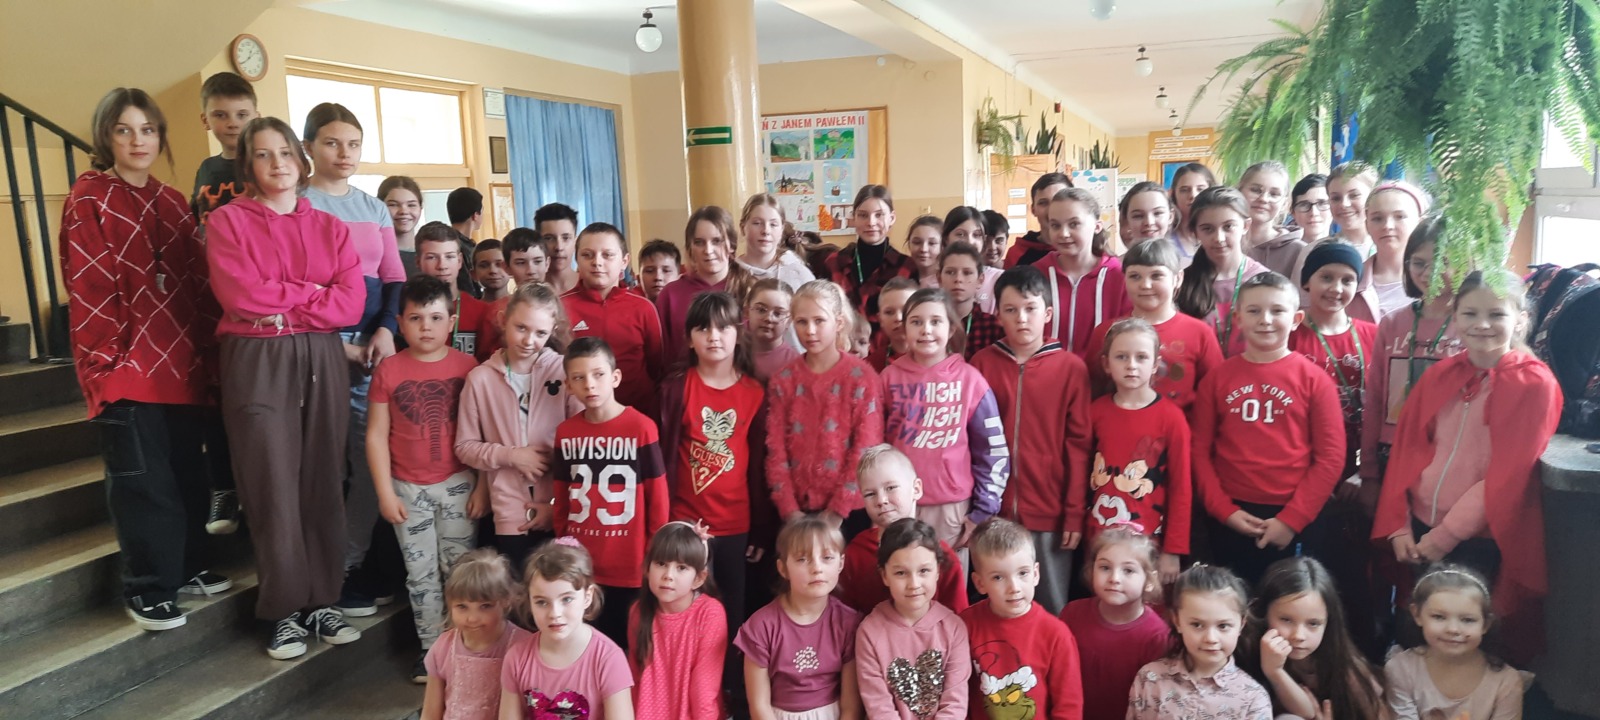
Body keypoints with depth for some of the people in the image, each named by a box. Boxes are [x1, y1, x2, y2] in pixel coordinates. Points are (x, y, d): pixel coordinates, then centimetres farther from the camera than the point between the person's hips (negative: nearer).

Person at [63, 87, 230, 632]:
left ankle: (189, 567, 27)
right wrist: (109, 358, -15)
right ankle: (147, 591, 12)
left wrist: (208, 352, 6)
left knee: (188, 472, 12)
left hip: (182, 364, 6)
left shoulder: (173, 203, 15)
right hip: (127, 366, -5)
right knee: (142, 481, 0)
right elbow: (87, 286, -9)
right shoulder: (88, 198, -2)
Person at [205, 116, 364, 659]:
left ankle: (322, 600, 16)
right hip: (256, 362, -3)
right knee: (273, 486, 0)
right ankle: (285, 610, 13)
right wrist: (315, 292, -4)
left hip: (322, 360, 3)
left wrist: (279, 307, -8)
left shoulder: (329, 227, 11)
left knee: (323, 482, 5)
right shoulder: (227, 220, 4)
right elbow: (240, 294, -11)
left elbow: (351, 304, -1)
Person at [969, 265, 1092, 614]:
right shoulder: (982, 364, 2)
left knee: (1052, 610, 9)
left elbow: (1078, 445, -2)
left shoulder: (1071, 368, -2)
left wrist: (1075, 513, -4)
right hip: (995, 511, 1)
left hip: (1051, 513, -1)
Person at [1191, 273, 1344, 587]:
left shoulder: (1314, 378, -1)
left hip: (1297, 521, -1)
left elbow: (1330, 456, -4)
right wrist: (1224, 510, -6)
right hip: (1231, 521, 2)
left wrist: (1292, 519, -10)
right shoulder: (1217, 378, 4)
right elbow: (1200, 450, 3)